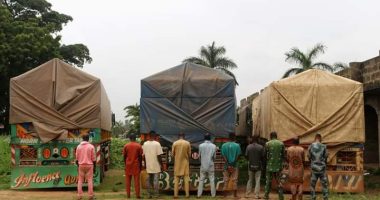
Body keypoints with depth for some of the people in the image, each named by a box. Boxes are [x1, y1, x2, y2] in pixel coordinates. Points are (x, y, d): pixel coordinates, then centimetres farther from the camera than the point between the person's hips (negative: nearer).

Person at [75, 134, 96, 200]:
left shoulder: (78, 146, 3)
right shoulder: (91, 146, -4)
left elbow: (77, 158, 5)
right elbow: (93, 158, -4)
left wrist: (78, 166, 15)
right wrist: (94, 167, 4)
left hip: (81, 165, 2)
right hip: (89, 165, -2)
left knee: (80, 180, 8)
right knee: (90, 180, 1)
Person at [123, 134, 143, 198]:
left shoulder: (126, 146, 0)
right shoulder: (139, 146, -3)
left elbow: (124, 156, 2)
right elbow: (140, 156, -1)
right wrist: (140, 165, 7)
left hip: (128, 164, 1)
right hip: (136, 164, -1)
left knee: (128, 180, 8)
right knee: (136, 180, 1)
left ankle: (128, 194, 9)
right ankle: (137, 195, 0)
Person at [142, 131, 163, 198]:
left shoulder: (145, 144, 1)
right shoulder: (157, 144, -12)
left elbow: (143, 155, 6)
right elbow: (159, 156, -14)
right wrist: (161, 164, -4)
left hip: (148, 165, 4)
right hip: (156, 165, -4)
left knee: (149, 180, 12)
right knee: (155, 180, 2)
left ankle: (150, 194, 16)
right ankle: (155, 194, 4)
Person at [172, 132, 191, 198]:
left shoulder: (175, 143, -4)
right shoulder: (187, 143, -4)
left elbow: (173, 154, 1)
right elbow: (189, 154, 0)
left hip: (177, 163, 0)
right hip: (185, 162, 0)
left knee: (176, 179, 5)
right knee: (186, 178, 4)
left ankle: (175, 194, 3)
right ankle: (187, 194, 3)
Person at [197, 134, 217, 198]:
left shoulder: (201, 145, -7)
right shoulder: (213, 146, -5)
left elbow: (199, 156, 2)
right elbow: (214, 156, 1)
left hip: (203, 165, 0)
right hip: (211, 165, 0)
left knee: (201, 180, 6)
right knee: (212, 180, 7)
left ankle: (199, 194, 4)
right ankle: (213, 194, 8)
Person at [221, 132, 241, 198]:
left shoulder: (224, 145, 0)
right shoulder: (237, 145, -4)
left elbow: (223, 156, -5)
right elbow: (238, 156, -7)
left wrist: (228, 165, -7)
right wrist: (233, 164, -4)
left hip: (227, 165, 1)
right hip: (235, 165, -1)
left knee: (226, 180, 6)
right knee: (234, 180, 4)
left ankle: (224, 194, 5)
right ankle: (235, 194, 6)